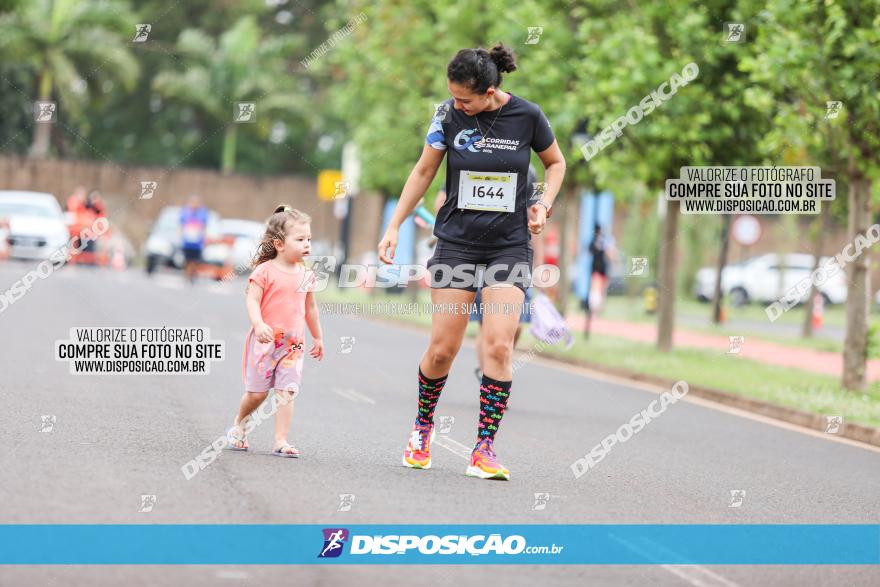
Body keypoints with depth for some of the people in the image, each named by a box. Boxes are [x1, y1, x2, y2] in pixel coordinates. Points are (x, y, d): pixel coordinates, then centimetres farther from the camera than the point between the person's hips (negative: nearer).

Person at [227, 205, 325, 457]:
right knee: (257, 392, 5)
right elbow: (252, 301, -14)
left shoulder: (306, 275, 8)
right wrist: (259, 325, -31)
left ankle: (280, 440, -6)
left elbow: (310, 308, 20)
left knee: (286, 393, -6)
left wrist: (317, 337, 26)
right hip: (265, 341, -4)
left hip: (293, 344, 4)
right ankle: (239, 424, 31)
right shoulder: (265, 271, -9)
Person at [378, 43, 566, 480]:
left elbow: (555, 162, 11)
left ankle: (484, 449, -7)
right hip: (456, 243, 1)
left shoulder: (526, 116, -8)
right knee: (442, 348, -2)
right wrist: (394, 226, 3)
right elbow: (424, 171, 6)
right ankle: (423, 426, 24)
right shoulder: (449, 116, -6)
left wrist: (544, 205, -5)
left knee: (499, 345, -13)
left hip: (509, 246, -1)